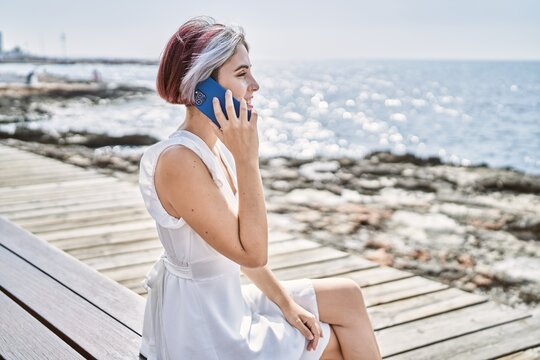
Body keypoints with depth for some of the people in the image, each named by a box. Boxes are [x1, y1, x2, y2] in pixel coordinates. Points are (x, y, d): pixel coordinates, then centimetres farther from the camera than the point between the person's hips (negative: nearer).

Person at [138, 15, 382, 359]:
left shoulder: (216, 146, 2)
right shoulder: (178, 160, -26)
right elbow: (252, 253, -25)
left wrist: (286, 302, 2)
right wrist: (247, 159, -26)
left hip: (223, 302, 8)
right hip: (203, 331, -8)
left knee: (347, 296, 10)